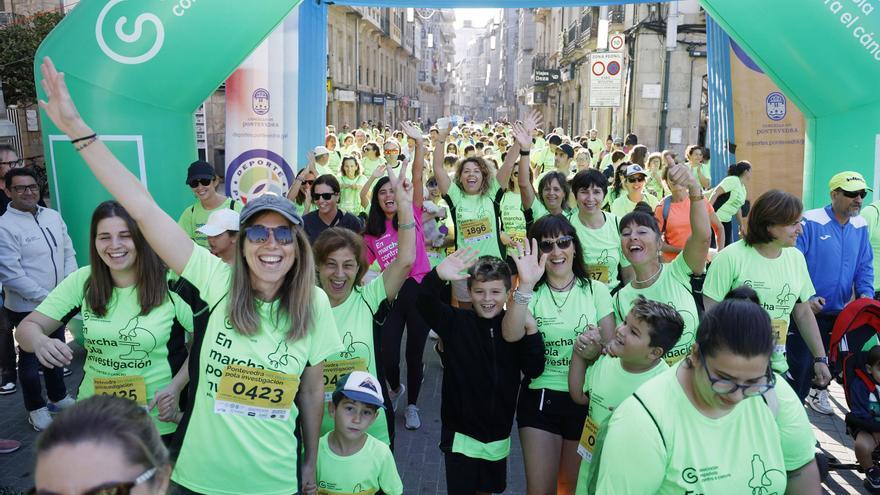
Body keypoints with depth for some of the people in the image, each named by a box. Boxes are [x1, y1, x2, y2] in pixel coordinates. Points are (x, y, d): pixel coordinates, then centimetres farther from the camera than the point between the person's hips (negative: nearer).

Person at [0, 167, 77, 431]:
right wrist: (47, 298, -19)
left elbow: (69, 253, 6)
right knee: (30, 359, 12)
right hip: (27, 308, -5)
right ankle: (36, 408, 29)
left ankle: (58, 396, 42)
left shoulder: (53, 216, 1)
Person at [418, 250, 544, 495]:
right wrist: (438, 276, -48)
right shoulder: (457, 322, -10)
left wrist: (531, 330, -22)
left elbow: (533, 370, -8)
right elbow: (426, 303, -27)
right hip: (461, 432, -3)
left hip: (498, 433, 3)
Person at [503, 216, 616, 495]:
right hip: (540, 398, -1)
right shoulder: (532, 294, -2)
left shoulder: (596, 291, 1)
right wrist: (525, 285, -30)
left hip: (585, 399, 1)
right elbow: (511, 335, -21)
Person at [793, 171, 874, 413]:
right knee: (800, 363, 2)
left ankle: (818, 392, 44)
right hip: (806, 310, -6)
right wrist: (805, 298, -25)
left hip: (839, 312, 6)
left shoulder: (860, 226, 3)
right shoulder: (810, 222, -17)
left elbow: (865, 266, 8)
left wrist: (866, 293, -9)